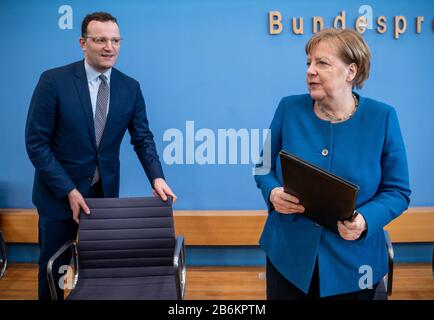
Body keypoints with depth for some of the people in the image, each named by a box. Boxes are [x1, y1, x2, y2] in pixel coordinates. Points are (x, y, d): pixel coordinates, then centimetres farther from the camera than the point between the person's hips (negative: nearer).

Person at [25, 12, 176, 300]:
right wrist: (69, 190, -17)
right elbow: (36, 142, -13)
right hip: (59, 192, -2)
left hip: (106, 192, 3)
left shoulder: (130, 87, -2)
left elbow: (143, 139, 1)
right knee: (53, 267, 12)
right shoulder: (54, 81, -13)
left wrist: (157, 177, -16)